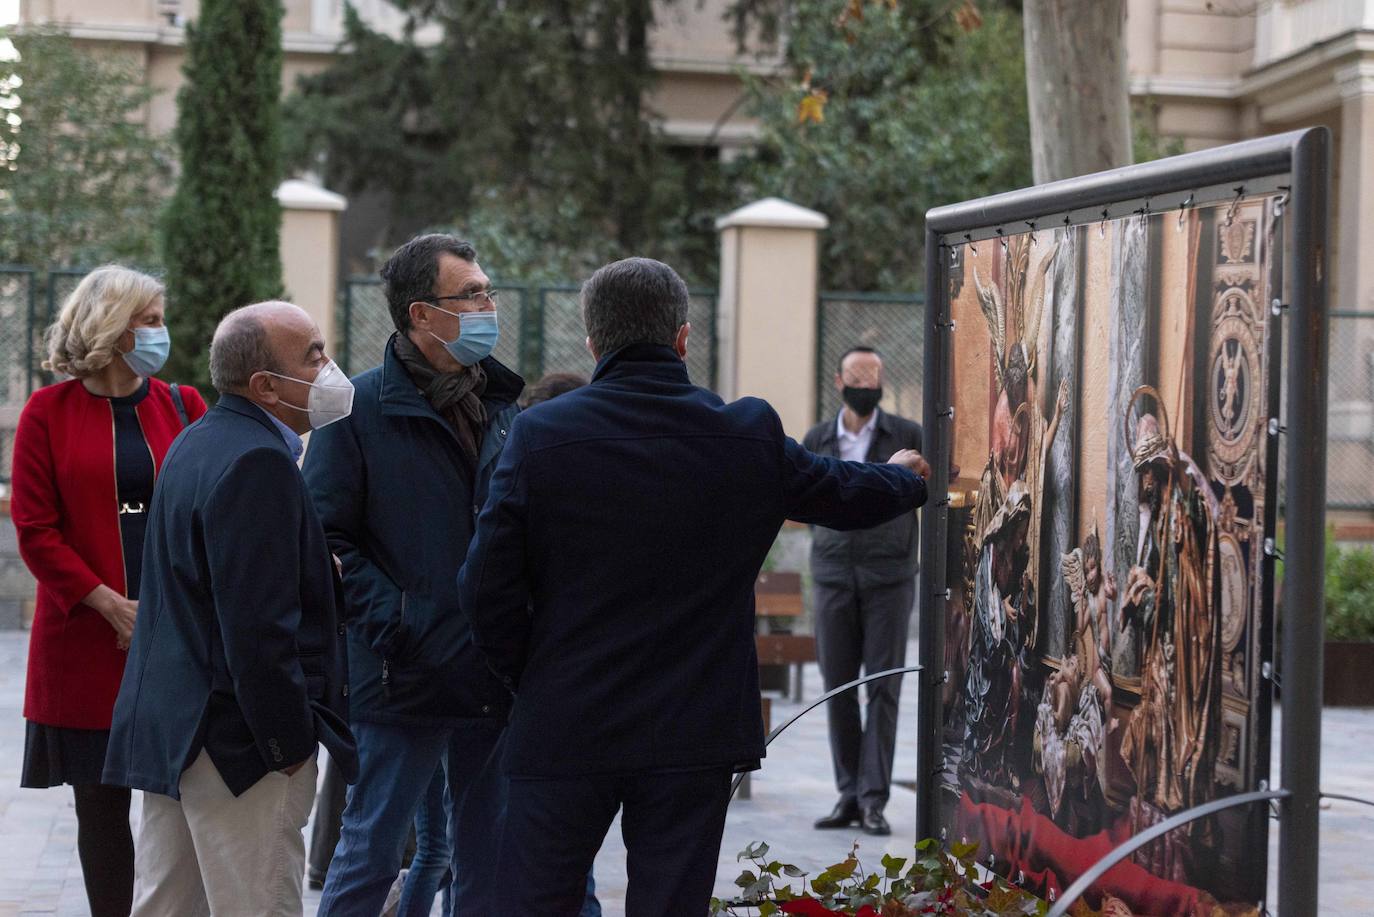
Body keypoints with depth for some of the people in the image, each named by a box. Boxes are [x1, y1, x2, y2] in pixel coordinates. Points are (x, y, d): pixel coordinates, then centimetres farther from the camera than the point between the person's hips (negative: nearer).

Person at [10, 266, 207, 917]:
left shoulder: (182, 406, 8)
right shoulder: (50, 413, 1)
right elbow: (36, 531, -3)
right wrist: (110, 606, -11)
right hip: (90, 640, -1)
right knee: (102, 802, 6)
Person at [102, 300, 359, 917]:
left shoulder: (198, 444, 15)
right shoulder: (257, 462, -18)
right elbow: (258, 624, -23)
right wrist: (289, 742, -16)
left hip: (170, 724, 10)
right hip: (239, 744, -10)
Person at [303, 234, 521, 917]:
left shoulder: (502, 407, 11)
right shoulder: (363, 408, -6)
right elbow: (328, 539, -10)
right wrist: (392, 624, -18)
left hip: (496, 678, 6)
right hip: (404, 677, -5)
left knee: (486, 861, 13)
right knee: (369, 854, 1)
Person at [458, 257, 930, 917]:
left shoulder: (541, 434, -7)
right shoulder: (751, 436, -2)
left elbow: (486, 587, -6)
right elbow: (847, 495, 17)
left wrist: (529, 678, 10)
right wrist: (906, 478, 40)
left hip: (564, 727, -1)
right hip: (695, 735, 1)